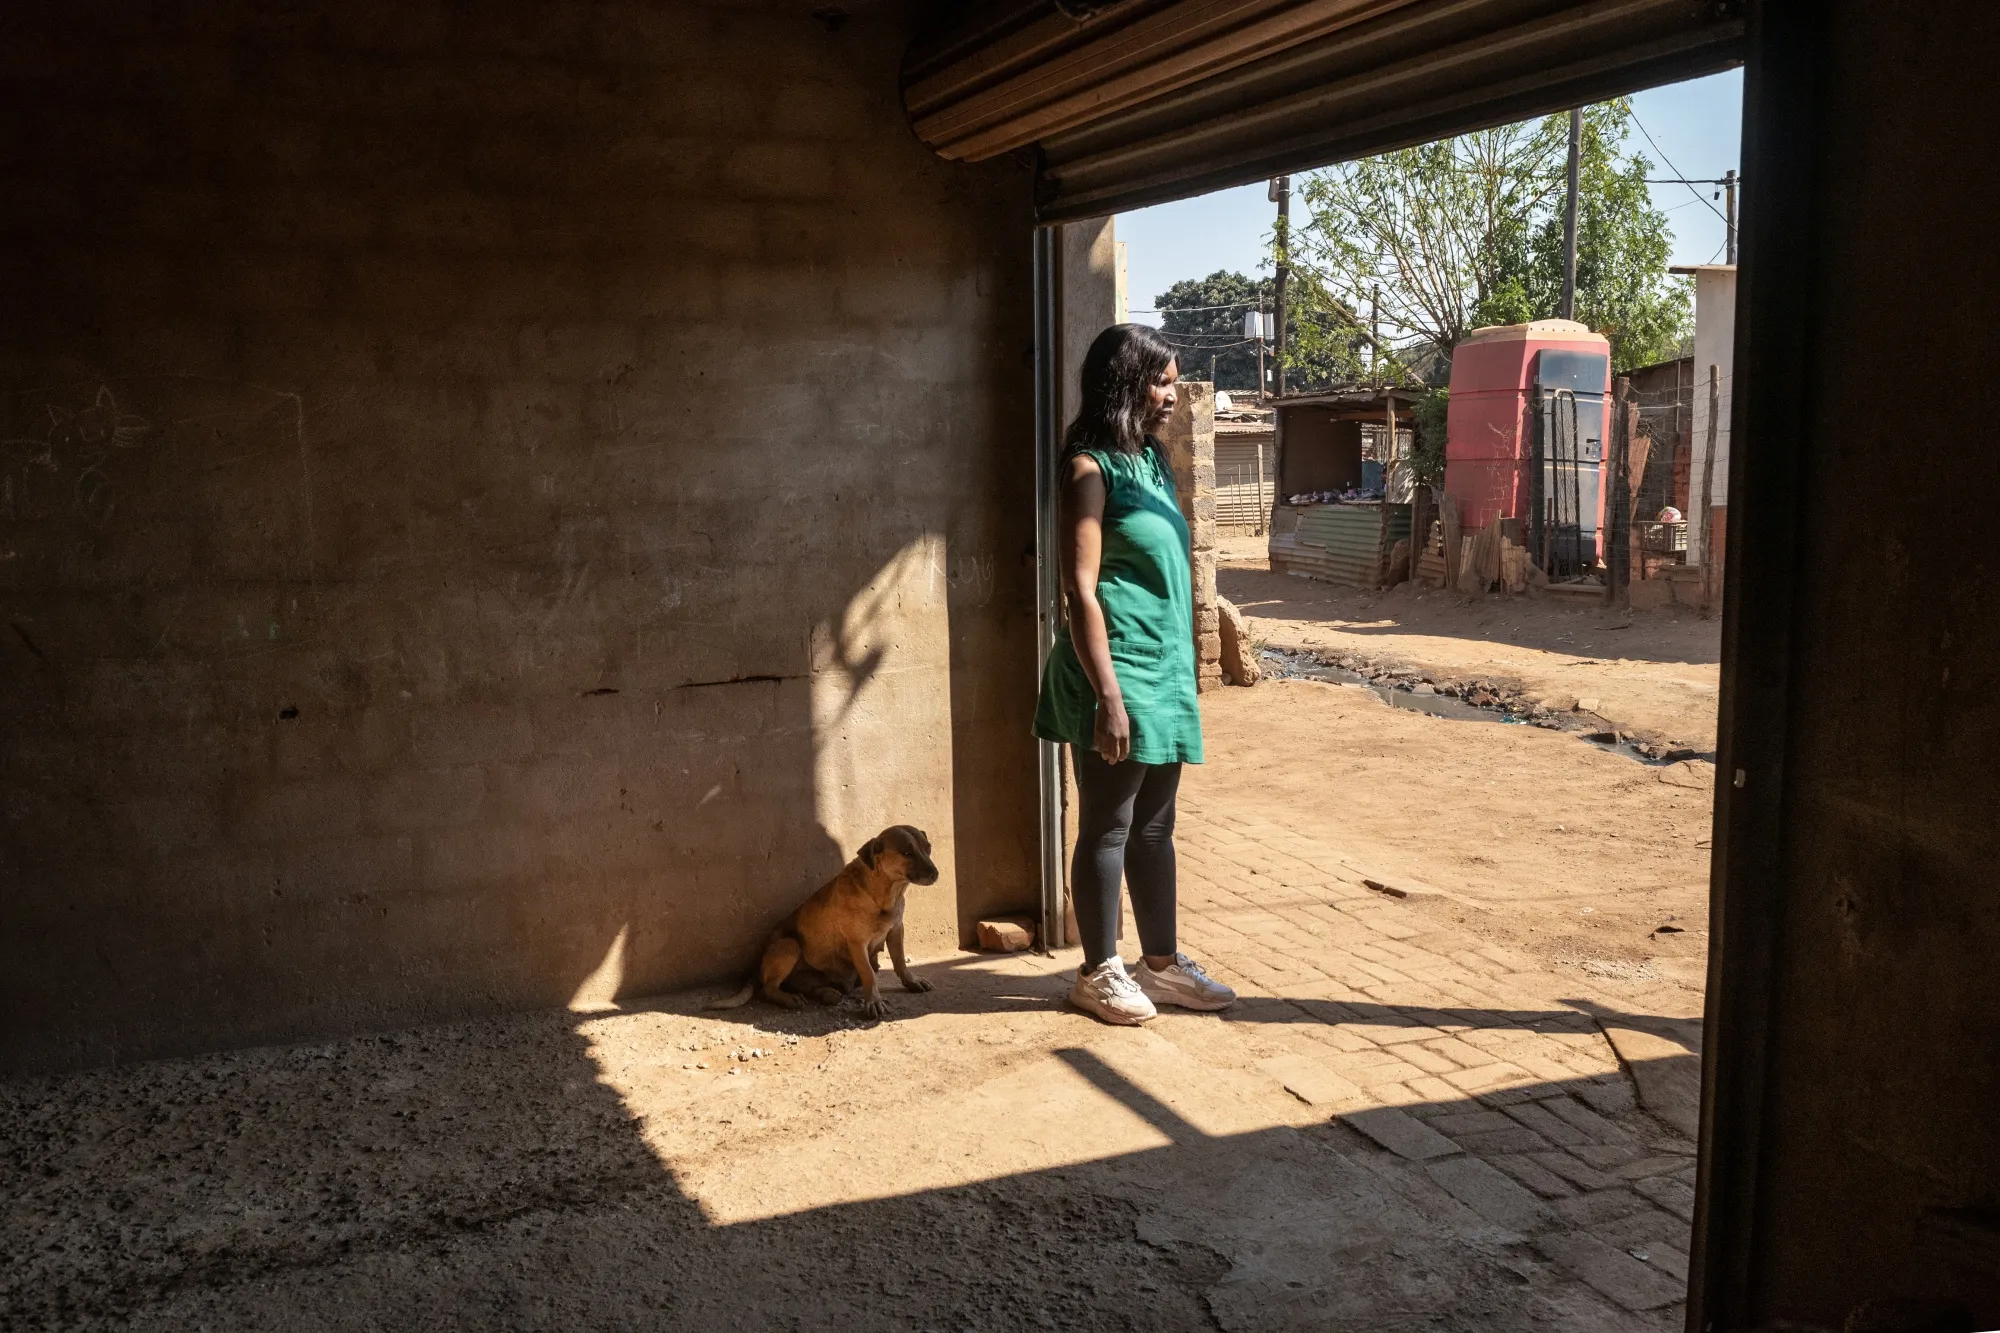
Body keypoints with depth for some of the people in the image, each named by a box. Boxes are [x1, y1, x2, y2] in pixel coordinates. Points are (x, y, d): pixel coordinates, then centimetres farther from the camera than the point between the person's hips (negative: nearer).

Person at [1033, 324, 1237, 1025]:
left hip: (1165, 670, 8)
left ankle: (1162, 962, 27)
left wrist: (1181, 669, 18)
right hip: (1119, 672, -8)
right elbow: (1081, 590, -17)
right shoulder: (1091, 467, -12)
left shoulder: (1150, 460, 13)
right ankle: (1099, 972, 17)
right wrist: (1109, 696, -21)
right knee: (1107, 828, 4)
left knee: (1154, 826, 15)